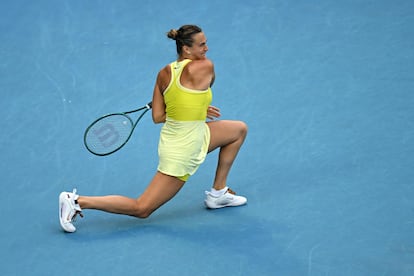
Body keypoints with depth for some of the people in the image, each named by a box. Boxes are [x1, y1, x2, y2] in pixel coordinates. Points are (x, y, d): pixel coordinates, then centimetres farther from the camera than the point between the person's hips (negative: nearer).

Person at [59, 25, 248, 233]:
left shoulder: (164, 73, -1)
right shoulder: (205, 66, -20)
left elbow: (157, 116, 1)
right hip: (183, 150, -8)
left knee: (239, 129, 21)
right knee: (141, 209, 1)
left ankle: (218, 193, 29)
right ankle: (78, 202, -1)